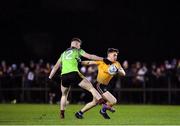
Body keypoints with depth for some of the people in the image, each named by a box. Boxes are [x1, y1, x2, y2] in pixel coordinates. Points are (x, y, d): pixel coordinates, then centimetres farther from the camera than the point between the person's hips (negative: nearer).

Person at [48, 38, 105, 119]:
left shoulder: (63, 53, 28)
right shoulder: (78, 51, 15)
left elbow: (56, 67, 27)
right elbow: (90, 56, 6)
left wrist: (49, 78, 29)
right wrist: (102, 59, 9)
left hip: (64, 76, 5)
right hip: (74, 74, -5)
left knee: (64, 95, 26)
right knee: (91, 87, -2)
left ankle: (62, 114, 21)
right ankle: (101, 101, -18)